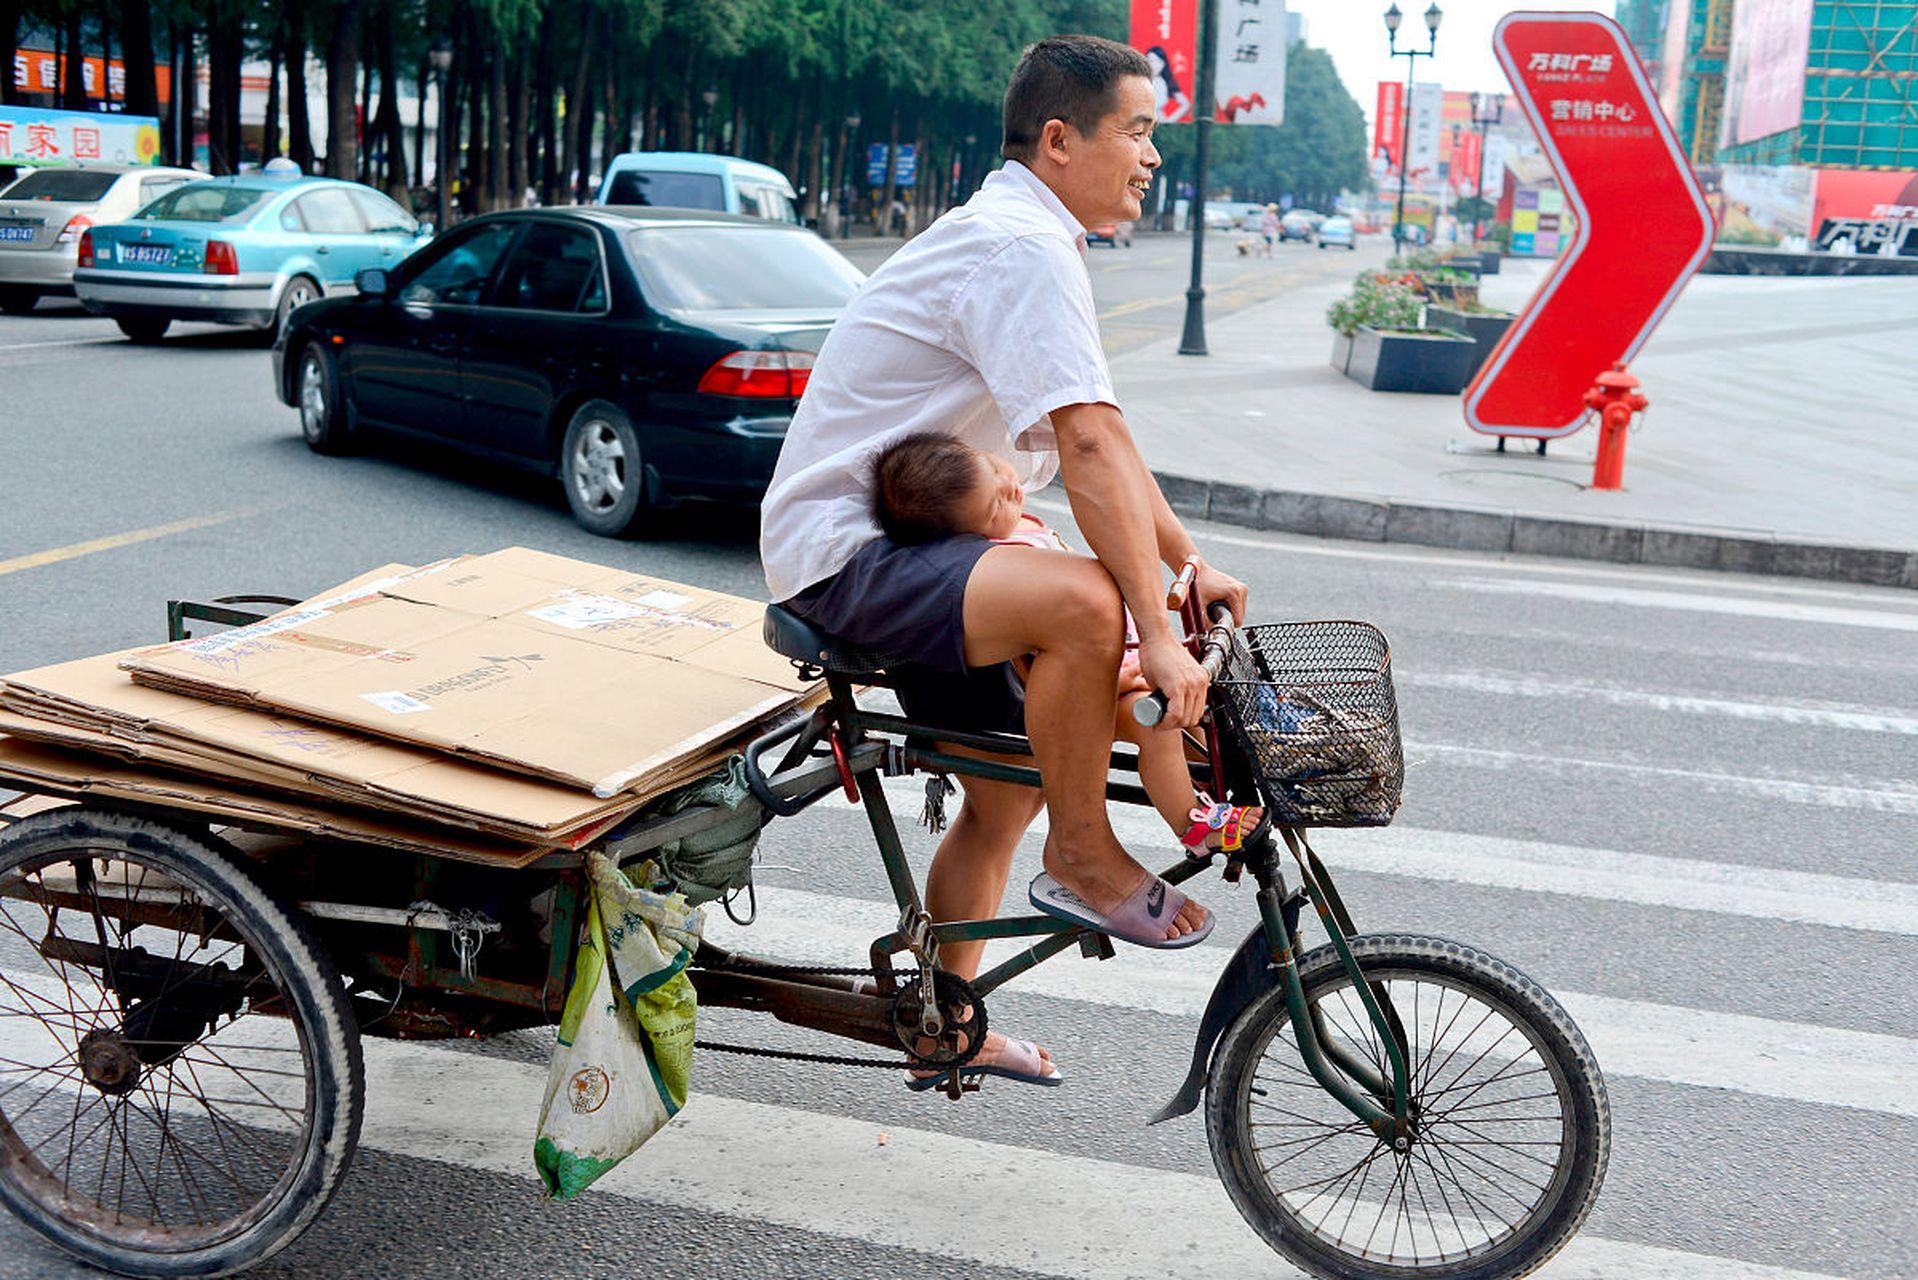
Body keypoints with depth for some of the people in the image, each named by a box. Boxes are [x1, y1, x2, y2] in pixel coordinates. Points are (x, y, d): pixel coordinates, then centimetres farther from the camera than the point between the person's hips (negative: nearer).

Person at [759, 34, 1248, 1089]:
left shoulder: (1017, 239, 16)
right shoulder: (1021, 248, -19)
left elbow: (1101, 440, 19)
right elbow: (1092, 452, -27)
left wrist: (1191, 561, 14)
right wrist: (1157, 635, -30)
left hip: (904, 546, 11)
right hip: (842, 554, -11)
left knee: (1011, 780, 17)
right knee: (1082, 602, -34)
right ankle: (1082, 858, -12)